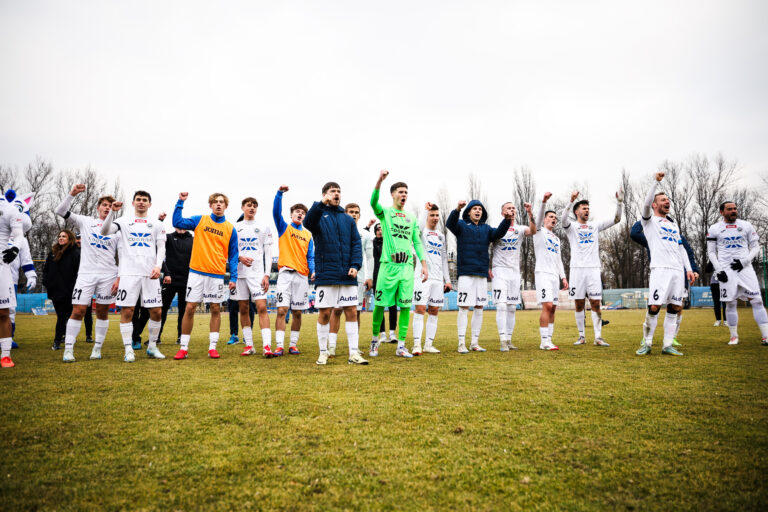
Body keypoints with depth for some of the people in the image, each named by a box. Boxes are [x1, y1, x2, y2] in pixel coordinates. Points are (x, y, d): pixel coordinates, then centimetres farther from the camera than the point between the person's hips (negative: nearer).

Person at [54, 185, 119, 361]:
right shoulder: (85, 221, 11)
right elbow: (61, 211, 1)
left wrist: (119, 278, 0)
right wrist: (72, 194, -14)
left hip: (109, 274, 1)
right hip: (86, 273, -1)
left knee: (102, 312, 5)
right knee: (78, 311, -6)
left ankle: (97, 348, 14)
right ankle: (68, 349, 1)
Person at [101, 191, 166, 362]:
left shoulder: (157, 225, 16)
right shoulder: (123, 221, 13)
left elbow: (161, 247, 9)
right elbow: (104, 231, -2)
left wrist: (158, 265, -7)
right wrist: (112, 212, -14)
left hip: (150, 274, 1)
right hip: (128, 272, -1)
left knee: (157, 311, 0)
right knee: (127, 311, -4)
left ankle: (152, 347, 16)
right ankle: (128, 350, 4)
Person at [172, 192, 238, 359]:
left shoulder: (230, 229, 5)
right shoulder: (199, 220, 6)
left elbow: (233, 255, 6)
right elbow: (177, 222, -4)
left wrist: (233, 277, 0)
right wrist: (180, 202, -11)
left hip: (217, 275, 0)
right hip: (197, 272, 0)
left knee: (216, 309, 3)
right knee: (189, 308, 0)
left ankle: (212, 347, 12)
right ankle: (183, 348, 9)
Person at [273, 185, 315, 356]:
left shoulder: (308, 235, 17)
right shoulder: (284, 228, 10)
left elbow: (310, 256, 13)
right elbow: (276, 212, -6)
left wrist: (313, 271, -6)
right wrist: (280, 193, -21)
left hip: (302, 276, 3)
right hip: (285, 273, -3)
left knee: (297, 312, 5)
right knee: (282, 310, -9)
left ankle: (293, 344, 14)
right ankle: (279, 346, -7)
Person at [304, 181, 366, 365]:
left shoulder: (348, 219, 16)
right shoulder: (320, 215, 5)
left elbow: (356, 244, 11)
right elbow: (308, 222, -19)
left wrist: (355, 265, -4)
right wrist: (322, 203, -33)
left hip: (347, 275, 3)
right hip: (326, 274, -3)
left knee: (351, 312, 2)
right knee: (325, 313, 1)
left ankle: (354, 353, 8)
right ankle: (323, 353, 14)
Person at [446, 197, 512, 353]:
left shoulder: (486, 228, 16)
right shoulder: (462, 225, 4)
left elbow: (498, 233, -2)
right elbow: (449, 223, -17)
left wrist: (507, 219, -19)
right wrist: (458, 209, -36)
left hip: (482, 274, 5)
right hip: (466, 273, -5)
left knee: (479, 308, 7)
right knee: (464, 308, -5)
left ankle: (475, 343, 16)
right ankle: (462, 343, 0)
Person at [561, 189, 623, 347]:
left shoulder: (595, 226, 15)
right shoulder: (571, 227, 5)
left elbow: (616, 219, 8)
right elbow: (564, 218, -17)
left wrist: (619, 203, -6)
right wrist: (571, 200, -31)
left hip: (593, 269, 2)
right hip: (577, 269, -2)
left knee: (596, 304, -1)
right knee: (579, 304, 4)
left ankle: (598, 337, 1)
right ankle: (582, 336, 13)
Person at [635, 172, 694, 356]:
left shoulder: (673, 224, 25)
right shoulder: (650, 221, 8)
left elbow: (681, 248, 24)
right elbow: (646, 203, -12)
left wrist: (689, 268, 15)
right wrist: (656, 181, -17)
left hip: (678, 270, 6)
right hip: (660, 269, -6)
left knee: (675, 308, 3)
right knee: (654, 307, -12)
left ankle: (668, 345, 9)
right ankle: (647, 343, 0)